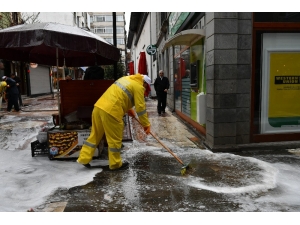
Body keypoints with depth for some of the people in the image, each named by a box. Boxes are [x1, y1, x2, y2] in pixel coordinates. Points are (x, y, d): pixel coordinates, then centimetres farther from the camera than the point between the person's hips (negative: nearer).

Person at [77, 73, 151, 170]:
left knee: (95, 135, 17)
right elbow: (141, 107, -4)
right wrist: (146, 125, 4)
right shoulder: (138, 87, -2)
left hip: (99, 106, 9)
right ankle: (116, 164, 20)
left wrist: (128, 109, 30)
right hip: (111, 111, -9)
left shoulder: (127, 78, 23)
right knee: (115, 139, 6)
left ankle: (84, 158, 23)